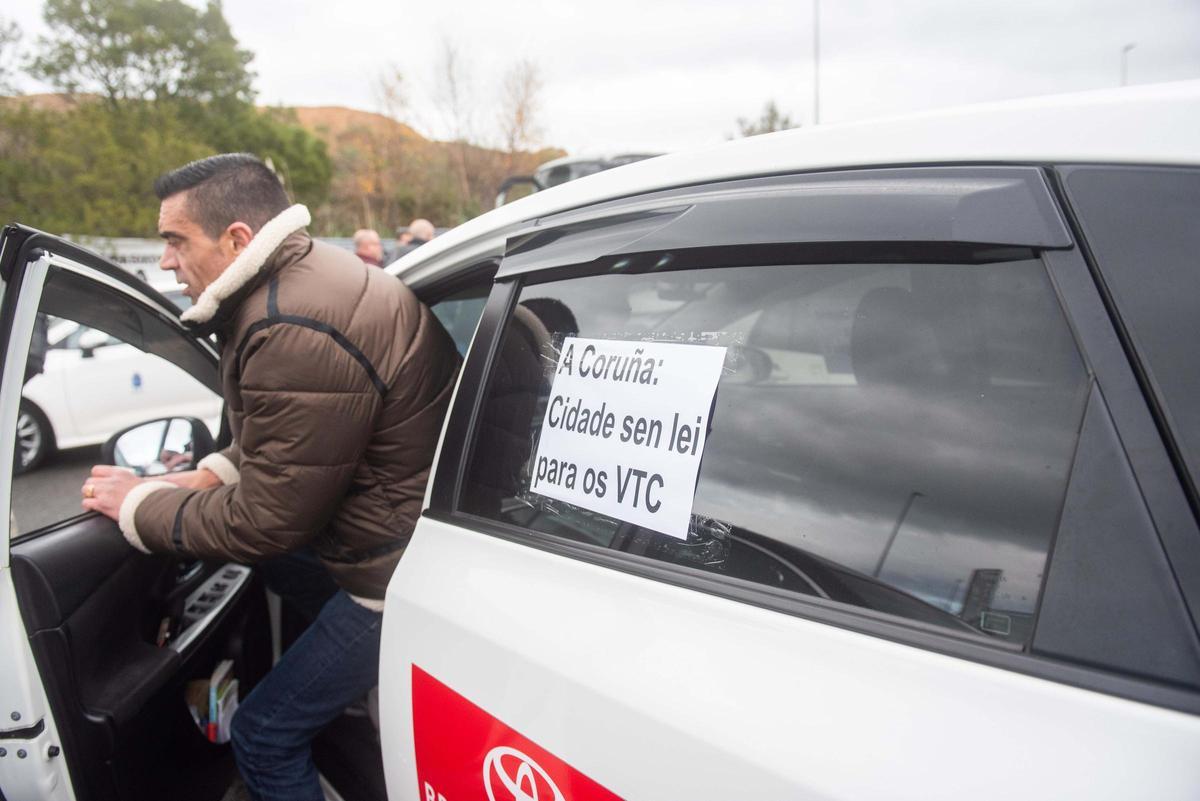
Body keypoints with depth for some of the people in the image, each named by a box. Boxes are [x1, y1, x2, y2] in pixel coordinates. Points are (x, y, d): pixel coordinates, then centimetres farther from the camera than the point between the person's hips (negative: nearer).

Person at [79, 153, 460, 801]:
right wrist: (215, 473, 6)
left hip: (397, 573, -10)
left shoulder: (298, 333, -29)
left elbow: (264, 523, -20)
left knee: (264, 739, 4)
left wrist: (138, 506, -5)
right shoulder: (306, 279, 5)